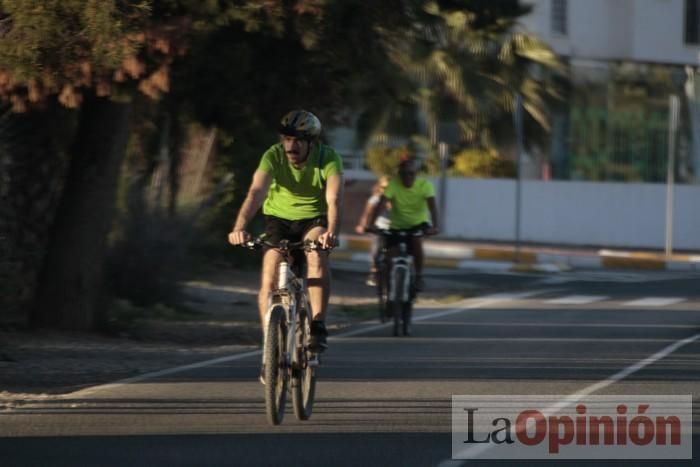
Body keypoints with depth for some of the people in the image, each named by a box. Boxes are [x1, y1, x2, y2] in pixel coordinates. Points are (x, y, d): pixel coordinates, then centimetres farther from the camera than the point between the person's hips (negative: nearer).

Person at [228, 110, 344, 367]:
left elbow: (334, 199, -38)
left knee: (317, 255, -33)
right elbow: (256, 192, -37)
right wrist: (239, 227, -54)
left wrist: (331, 232, -57)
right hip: (279, 218, 1)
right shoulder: (274, 156, -22)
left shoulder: (328, 158, -23)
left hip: (314, 220, -1)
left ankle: (318, 327, -28)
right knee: (269, 277, -17)